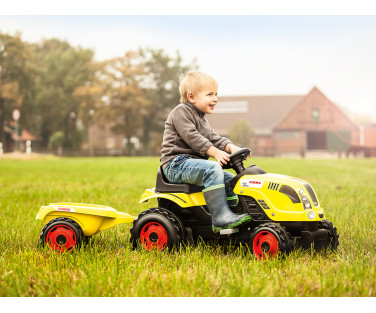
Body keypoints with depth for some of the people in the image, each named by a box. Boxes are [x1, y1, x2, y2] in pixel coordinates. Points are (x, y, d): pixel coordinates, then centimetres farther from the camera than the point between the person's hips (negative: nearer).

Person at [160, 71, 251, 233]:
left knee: (229, 178, 4)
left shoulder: (202, 120, 25)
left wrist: (231, 147, -5)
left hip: (192, 163, 10)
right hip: (176, 163, -10)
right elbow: (192, 137, -19)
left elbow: (213, 138, 16)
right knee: (212, 169, -31)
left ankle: (234, 215, 5)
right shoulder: (181, 112, -7)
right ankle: (220, 218, -36)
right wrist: (215, 152, -26)